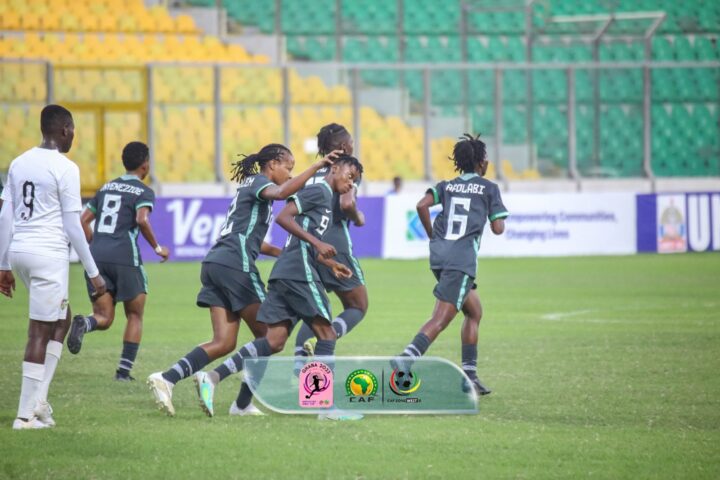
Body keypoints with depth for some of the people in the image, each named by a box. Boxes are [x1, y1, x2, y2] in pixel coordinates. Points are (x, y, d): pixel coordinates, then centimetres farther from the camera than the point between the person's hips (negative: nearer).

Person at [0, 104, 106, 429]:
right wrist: (93, 273, -3)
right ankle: (26, 414, -2)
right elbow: (73, 226, -10)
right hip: (49, 253, -7)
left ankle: (38, 399, 12)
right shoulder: (65, 168, -9)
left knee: (61, 320, 20)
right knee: (40, 332, -3)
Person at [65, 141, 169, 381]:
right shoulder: (143, 192, 0)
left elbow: (83, 220, 18)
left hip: (97, 256, 5)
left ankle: (83, 323, -27)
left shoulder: (106, 188, 19)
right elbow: (142, 220, -18)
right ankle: (124, 370, 5)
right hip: (125, 258, -5)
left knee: (104, 318, 8)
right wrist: (157, 248, -6)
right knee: (135, 316, 13)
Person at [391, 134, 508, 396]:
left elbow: (422, 205, 0)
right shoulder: (489, 188, 6)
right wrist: (496, 213, 25)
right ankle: (406, 358, -36)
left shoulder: (447, 186, 17)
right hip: (463, 257, -7)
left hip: (439, 254, 7)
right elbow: (498, 228, 3)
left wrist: (432, 234, 12)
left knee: (474, 312, 22)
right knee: (441, 318, -15)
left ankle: (470, 374, 19)